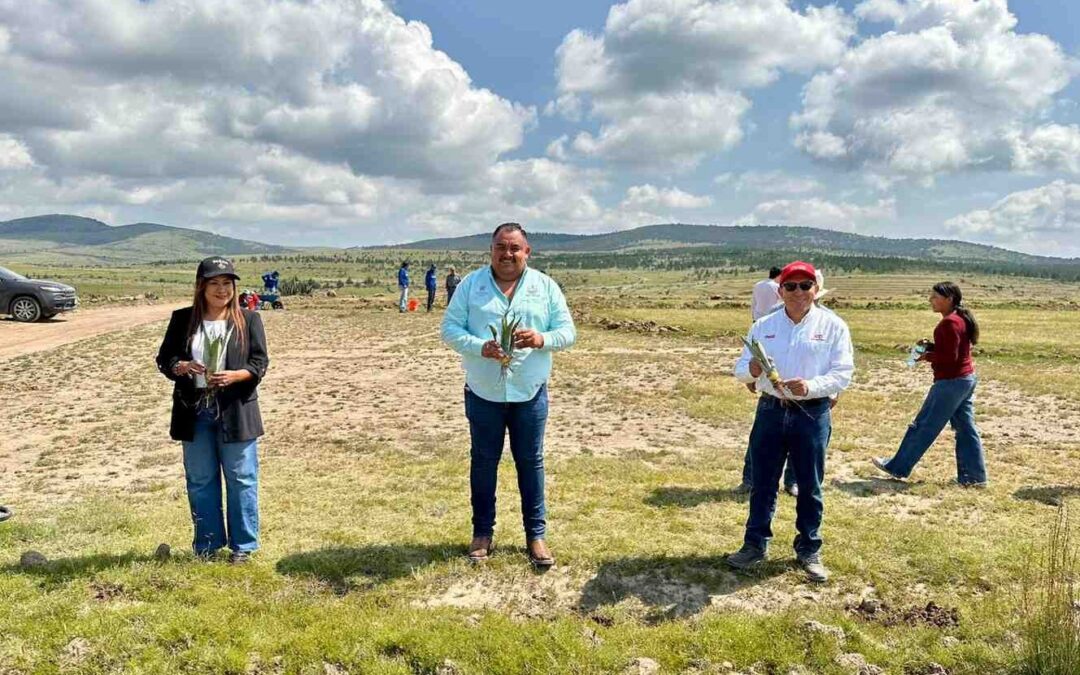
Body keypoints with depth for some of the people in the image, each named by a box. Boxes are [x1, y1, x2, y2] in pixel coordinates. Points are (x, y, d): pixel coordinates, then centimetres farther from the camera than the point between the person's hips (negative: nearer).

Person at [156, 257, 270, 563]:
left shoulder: (248, 320, 1)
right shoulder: (182, 319, 6)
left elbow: (260, 363, -2)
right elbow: (164, 358, 7)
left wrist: (234, 376, -20)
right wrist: (182, 367, -14)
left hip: (235, 411, -2)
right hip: (195, 411, 2)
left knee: (241, 478, 3)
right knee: (200, 480, 11)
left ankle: (243, 545, 16)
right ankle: (207, 544, 25)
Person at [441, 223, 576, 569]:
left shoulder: (546, 287, 2)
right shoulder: (470, 285, 0)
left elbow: (568, 331, 1)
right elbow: (450, 328, -3)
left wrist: (542, 339, -21)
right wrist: (480, 347, -21)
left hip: (530, 394, 0)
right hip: (483, 394, 0)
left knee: (531, 463, 9)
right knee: (483, 463, 11)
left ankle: (536, 535, 21)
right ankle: (483, 532, 26)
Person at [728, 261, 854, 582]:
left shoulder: (833, 326, -3)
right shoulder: (763, 326, 6)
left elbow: (843, 374, -9)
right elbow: (740, 368, 5)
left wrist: (810, 386, -26)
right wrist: (751, 370, -20)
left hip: (812, 414, -2)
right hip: (770, 410, 3)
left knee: (810, 487, 8)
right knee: (762, 483, 10)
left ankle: (809, 550, 24)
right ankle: (755, 544, 24)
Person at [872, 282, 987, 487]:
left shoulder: (950, 322, -19)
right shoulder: (961, 318, 12)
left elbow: (950, 357, -22)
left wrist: (928, 356, -9)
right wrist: (930, 347, 5)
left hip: (951, 381, -10)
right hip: (966, 379, 10)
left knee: (923, 426, 1)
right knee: (965, 429, 11)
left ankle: (897, 467, 12)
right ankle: (974, 477, 14)